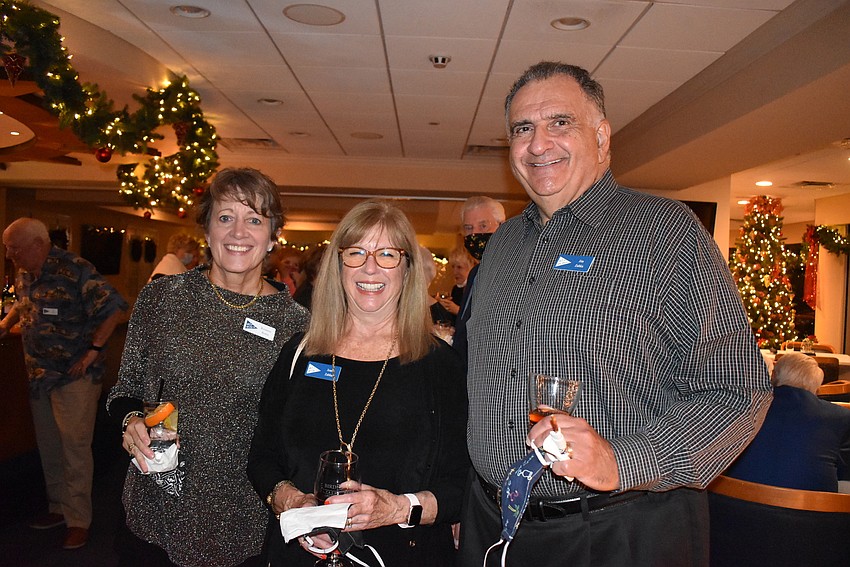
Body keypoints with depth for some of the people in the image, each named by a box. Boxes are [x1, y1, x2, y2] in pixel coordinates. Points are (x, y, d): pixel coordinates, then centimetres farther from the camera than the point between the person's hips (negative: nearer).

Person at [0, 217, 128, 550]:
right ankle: (59, 507, 33)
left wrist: (93, 351, -19)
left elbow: (114, 308, -20)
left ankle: (79, 520, 13)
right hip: (40, 376, 8)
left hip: (75, 377, -8)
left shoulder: (74, 271, -19)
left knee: (75, 448, 0)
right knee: (48, 447, 17)